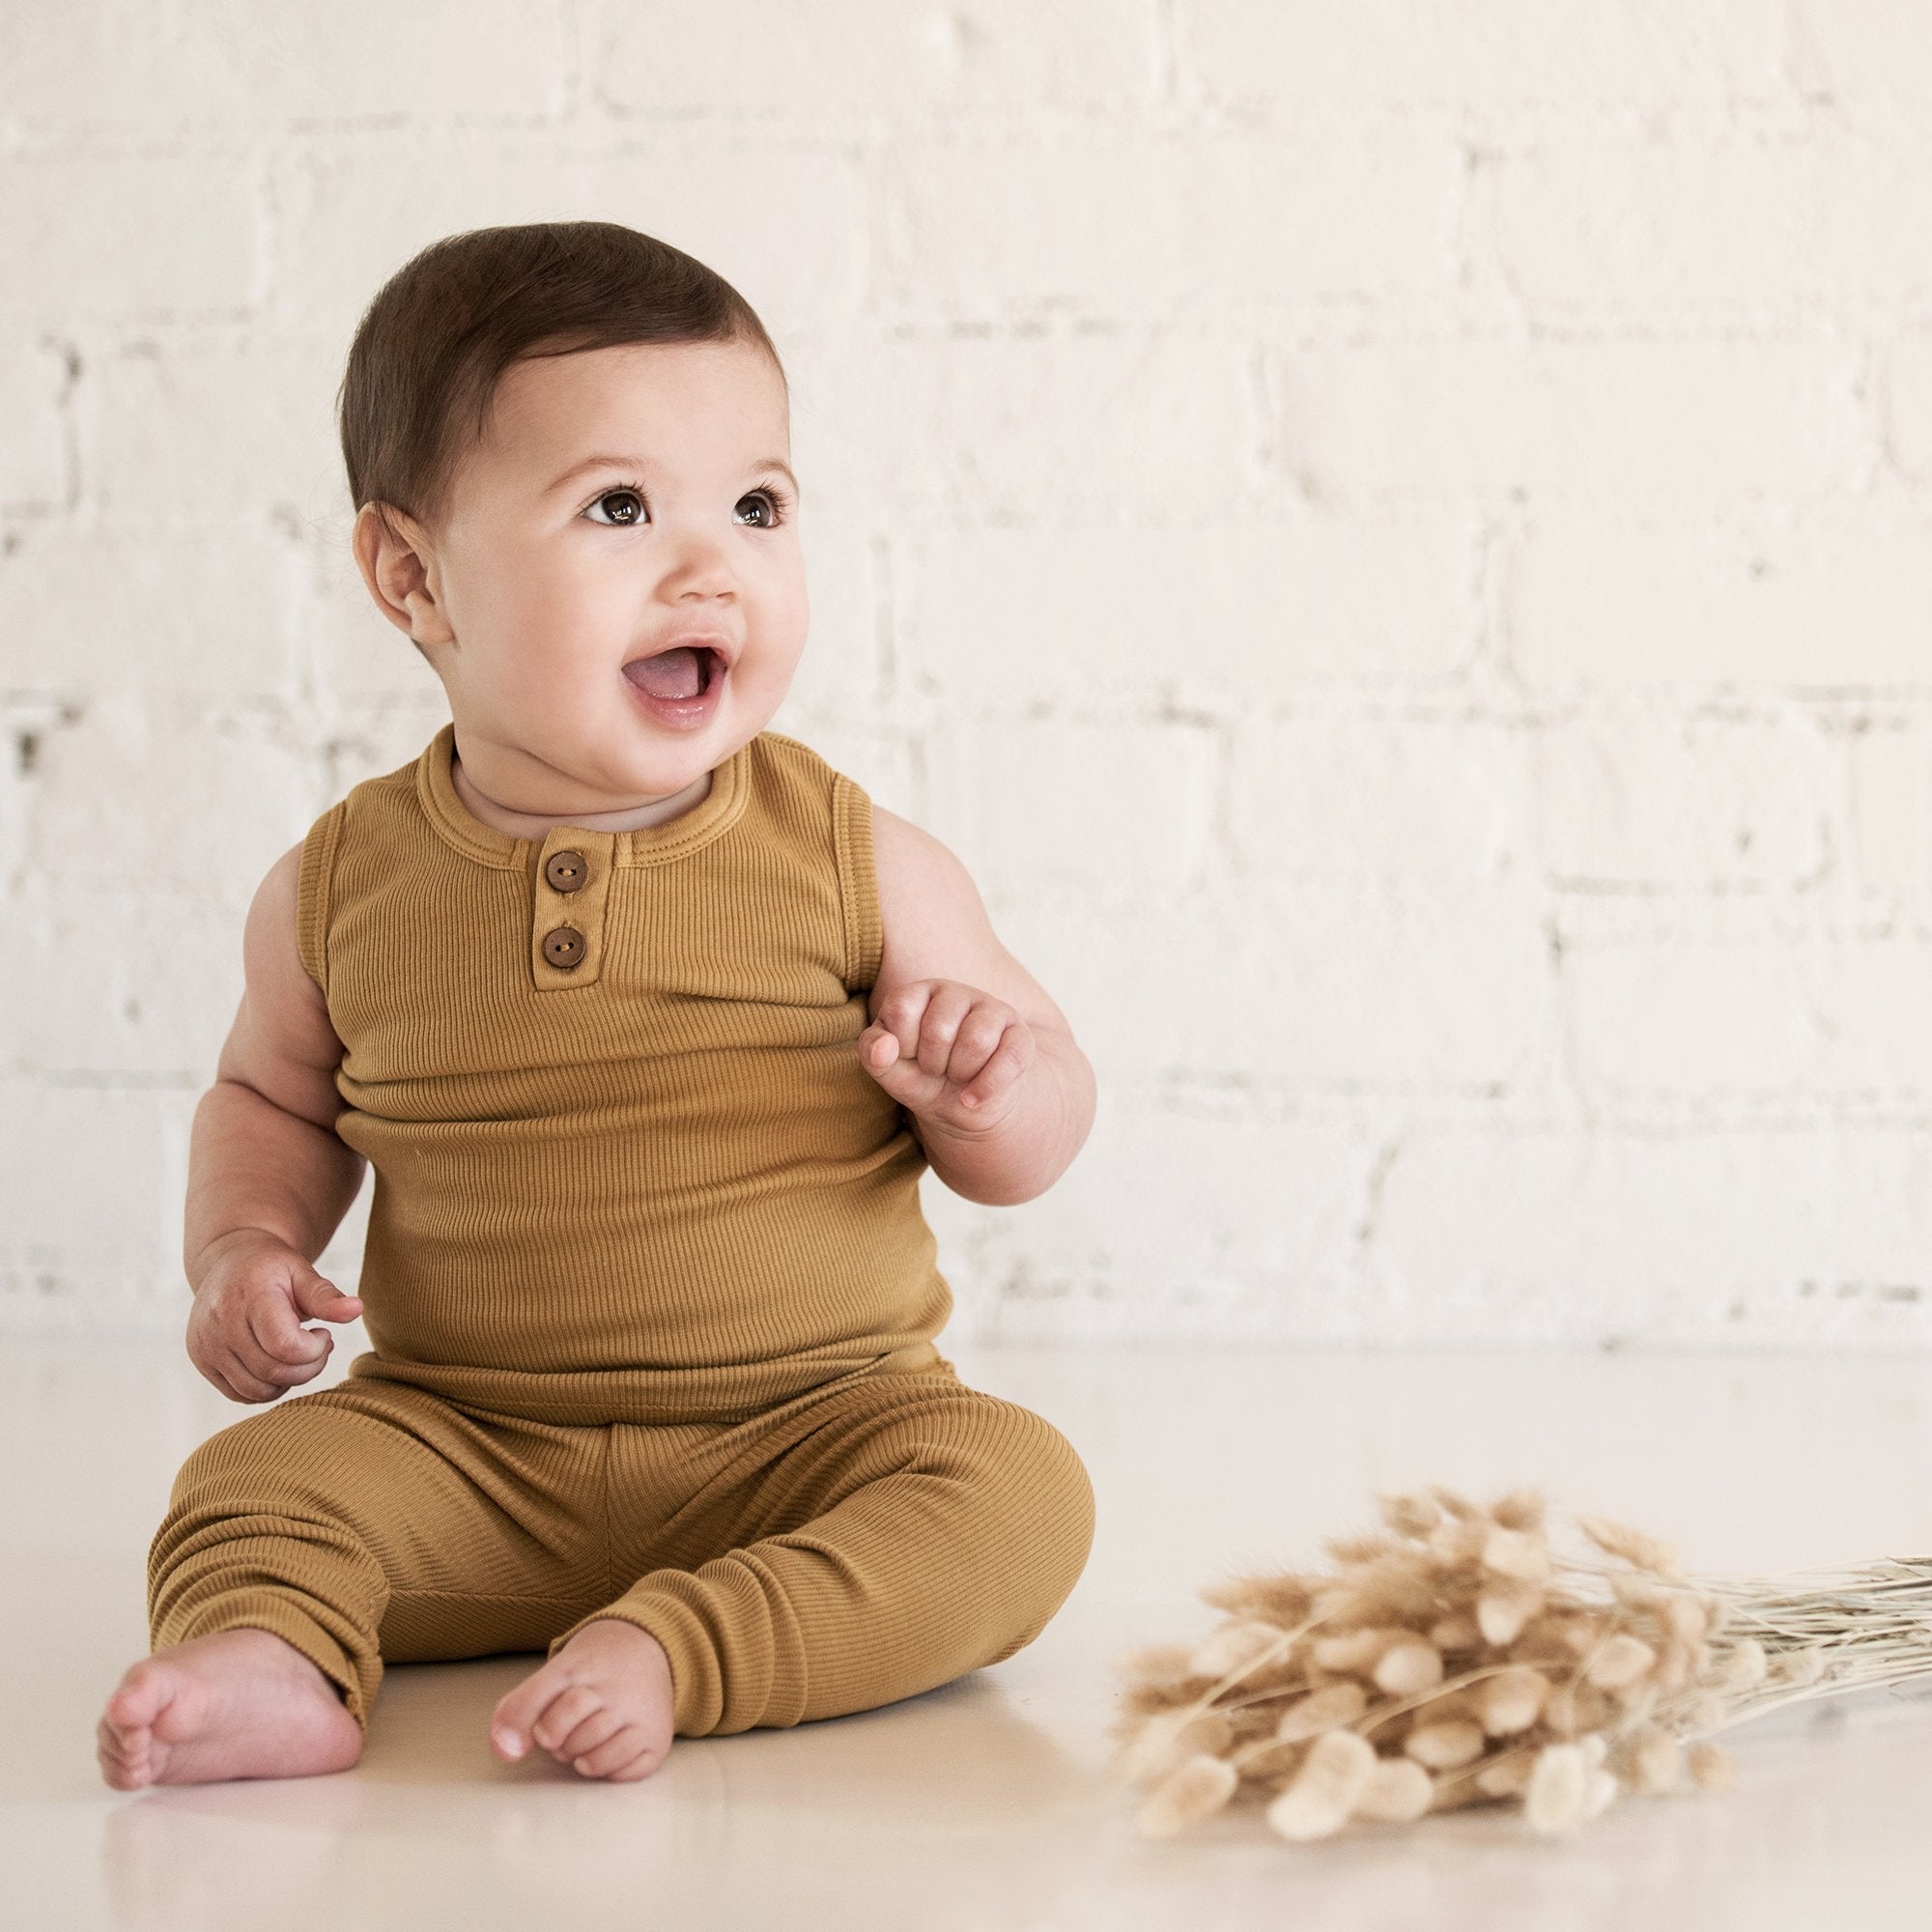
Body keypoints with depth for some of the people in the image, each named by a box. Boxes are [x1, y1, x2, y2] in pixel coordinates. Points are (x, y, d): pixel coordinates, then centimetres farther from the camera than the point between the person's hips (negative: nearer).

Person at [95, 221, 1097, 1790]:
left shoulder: (854, 860, -5)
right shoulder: (345, 888, -1)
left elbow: (1044, 1104, 4)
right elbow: (273, 1096, 19)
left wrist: (990, 1092, -20)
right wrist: (245, 1246, -2)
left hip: (807, 1422, -1)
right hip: (463, 1447, 1)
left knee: (1016, 1490, -27)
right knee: (254, 1476, -20)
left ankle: (665, 1651, -35)